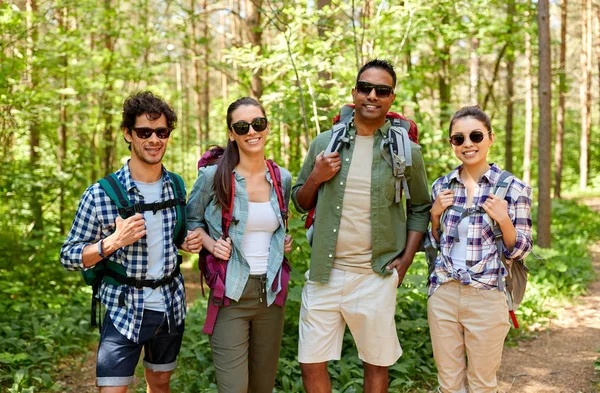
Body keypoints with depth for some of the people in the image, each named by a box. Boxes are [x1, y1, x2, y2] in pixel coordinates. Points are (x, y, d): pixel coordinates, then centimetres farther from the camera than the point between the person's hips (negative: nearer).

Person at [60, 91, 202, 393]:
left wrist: (189, 242, -5)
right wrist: (113, 241, -25)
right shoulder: (100, 195, -15)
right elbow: (68, 257, -9)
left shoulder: (176, 186, 0)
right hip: (125, 311, -4)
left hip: (172, 308, 5)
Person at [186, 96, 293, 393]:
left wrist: (285, 242, 2)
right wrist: (211, 244, -13)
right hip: (230, 294, -4)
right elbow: (192, 221, 5)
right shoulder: (213, 176, -8)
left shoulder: (283, 179, 4)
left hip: (271, 293, 4)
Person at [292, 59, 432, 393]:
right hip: (324, 274, 2)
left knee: (377, 364, 11)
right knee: (312, 363, 6)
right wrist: (316, 178, -9)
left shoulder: (407, 151, -1)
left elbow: (420, 208, 8)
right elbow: (301, 202, 12)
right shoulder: (325, 142, 4)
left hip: (376, 276, -1)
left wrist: (405, 260, -2)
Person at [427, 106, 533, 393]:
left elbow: (519, 251, -3)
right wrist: (436, 215, -4)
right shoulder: (441, 186, 4)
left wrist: (503, 220, -20)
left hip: (486, 299, -3)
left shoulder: (513, 188, -7)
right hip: (443, 295, 3)